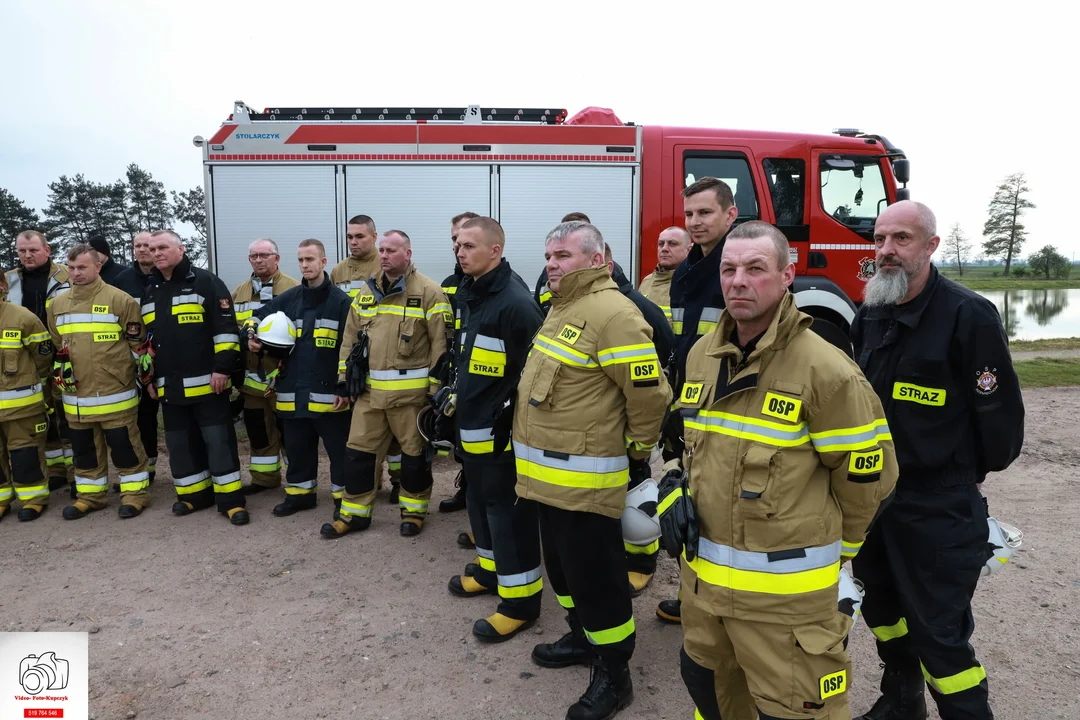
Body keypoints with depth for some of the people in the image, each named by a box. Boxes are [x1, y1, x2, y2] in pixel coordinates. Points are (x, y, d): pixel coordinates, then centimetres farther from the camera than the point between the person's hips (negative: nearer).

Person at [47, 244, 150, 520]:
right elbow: (56, 347, 22)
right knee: (84, 447, 15)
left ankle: (135, 493, 14)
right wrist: (60, 372, 15)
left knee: (124, 445, 2)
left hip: (115, 392, -6)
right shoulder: (57, 304, 10)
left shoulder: (120, 300, -8)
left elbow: (138, 343, -4)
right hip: (76, 394, 6)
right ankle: (90, 495, 28)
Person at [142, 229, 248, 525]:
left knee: (218, 441, -3)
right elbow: (146, 339, 24)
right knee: (181, 443, 13)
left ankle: (230, 499, 2)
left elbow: (226, 328, -11)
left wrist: (222, 367, -16)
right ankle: (194, 494, 26)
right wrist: (149, 375, 20)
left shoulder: (206, 282, -5)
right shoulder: (150, 293, 16)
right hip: (169, 386, 7)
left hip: (206, 382, -7)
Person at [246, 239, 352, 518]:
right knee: (297, 448, 16)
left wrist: (345, 388, -11)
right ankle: (300, 493, 31)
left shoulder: (340, 300, -5)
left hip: (328, 393, -4)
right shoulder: (288, 299, 8)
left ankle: (344, 497, 17)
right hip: (293, 393, 5)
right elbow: (258, 316, 23)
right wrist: (251, 334, 0)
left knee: (339, 449, 4)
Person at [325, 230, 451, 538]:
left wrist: (435, 387, -11)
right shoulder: (367, 292, 12)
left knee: (414, 451, 8)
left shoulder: (428, 291, -7)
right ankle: (355, 513, 24)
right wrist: (345, 378, 12)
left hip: (410, 389, -5)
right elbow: (350, 339, 17)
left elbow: (440, 343, -9)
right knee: (358, 449, 10)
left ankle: (413, 510, 26)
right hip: (369, 388, 5)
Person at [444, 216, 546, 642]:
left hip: (501, 431, -9)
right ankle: (492, 570, 40)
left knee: (509, 512, -1)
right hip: (473, 427, 10)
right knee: (481, 503, 22)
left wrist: (507, 415, -17)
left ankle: (521, 600, 12)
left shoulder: (515, 302, -20)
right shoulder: (469, 296, 11)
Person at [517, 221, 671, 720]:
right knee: (561, 564, 22)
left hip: (583, 478, -10)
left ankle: (614, 674, 21)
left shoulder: (612, 314, -20)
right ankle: (582, 638, 42)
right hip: (549, 474, 10)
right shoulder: (563, 307, 12)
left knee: (595, 575, 3)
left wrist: (636, 451, -8)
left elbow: (649, 394, -21)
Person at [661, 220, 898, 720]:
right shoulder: (702, 353, 3)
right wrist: (677, 494, 5)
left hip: (783, 590, -6)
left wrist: (829, 548, 3)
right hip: (701, 573, 6)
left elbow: (865, 477, -9)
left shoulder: (825, 370, -19)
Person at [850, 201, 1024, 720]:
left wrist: (972, 473, 0)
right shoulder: (869, 315, 5)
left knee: (939, 629, 0)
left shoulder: (968, 315, -17)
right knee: (883, 606, 21)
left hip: (936, 505, -7)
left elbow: (999, 408, -12)